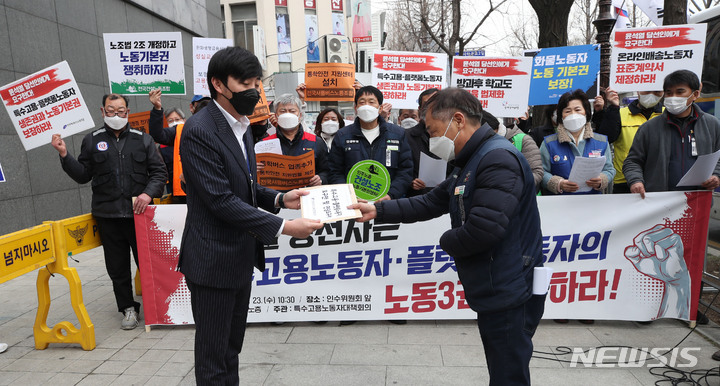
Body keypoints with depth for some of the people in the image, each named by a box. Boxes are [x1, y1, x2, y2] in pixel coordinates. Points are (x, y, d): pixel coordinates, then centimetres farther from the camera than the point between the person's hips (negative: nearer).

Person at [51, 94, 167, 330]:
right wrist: (64, 155, -5)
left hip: (139, 213, -1)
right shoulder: (92, 141, 8)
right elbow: (83, 175, 8)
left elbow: (159, 172, 2)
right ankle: (128, 308, 26)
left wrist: (148, 193, -13)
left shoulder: (143, 139, 6)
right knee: (117, 266, 10)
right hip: (108, 215, 1)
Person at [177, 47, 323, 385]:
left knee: (232, 347, 23)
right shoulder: (199, 131, -19)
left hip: (241, 256, 9)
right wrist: (283, 227, -25)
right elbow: (222, 200, -24)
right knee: (213, 357, 9)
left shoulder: (240, 126, 10)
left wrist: (279, 199, 0)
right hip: (213, 260, -9)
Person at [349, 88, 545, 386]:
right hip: (496, 293, 10)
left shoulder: (498, 159, -22)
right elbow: (432, 203, 13)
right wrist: (378, 211, 6)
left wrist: (447, 241, -9)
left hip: (509, 295, -10)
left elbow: (482, 230, -30)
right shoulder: (473, 161, 14)